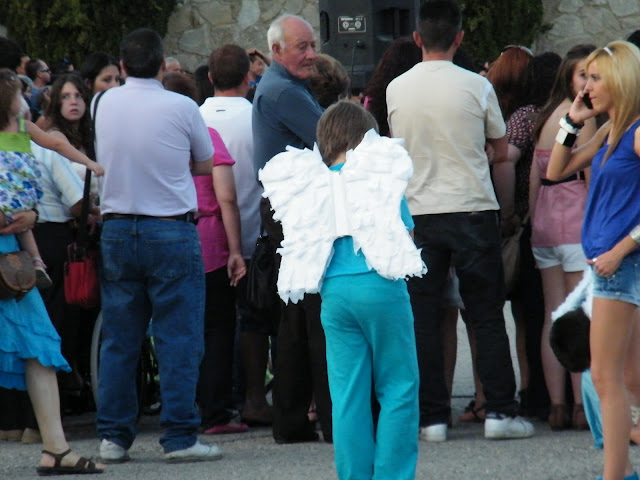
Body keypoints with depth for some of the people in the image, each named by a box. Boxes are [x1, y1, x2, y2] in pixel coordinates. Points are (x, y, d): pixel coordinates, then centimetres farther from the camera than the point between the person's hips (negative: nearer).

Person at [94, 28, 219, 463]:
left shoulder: (106, 104, 3)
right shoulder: (181, 108, -9)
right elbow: (206, 165, 6)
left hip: (117, 229, 4)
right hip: (171, 229, -4)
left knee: (119, 340, 9)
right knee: (179, 339, -2)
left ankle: (114, 436, 10)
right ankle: (180, 438, -4)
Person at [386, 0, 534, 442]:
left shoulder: (396, 90, 1)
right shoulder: (476, 87, -6)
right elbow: (501, 151, 6)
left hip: (417, 215, 2)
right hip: (472, 208, -2)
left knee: (423, 319, 5)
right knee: (487, 315, 4)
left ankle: (433, 417, 4)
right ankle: (500, 411, 1)